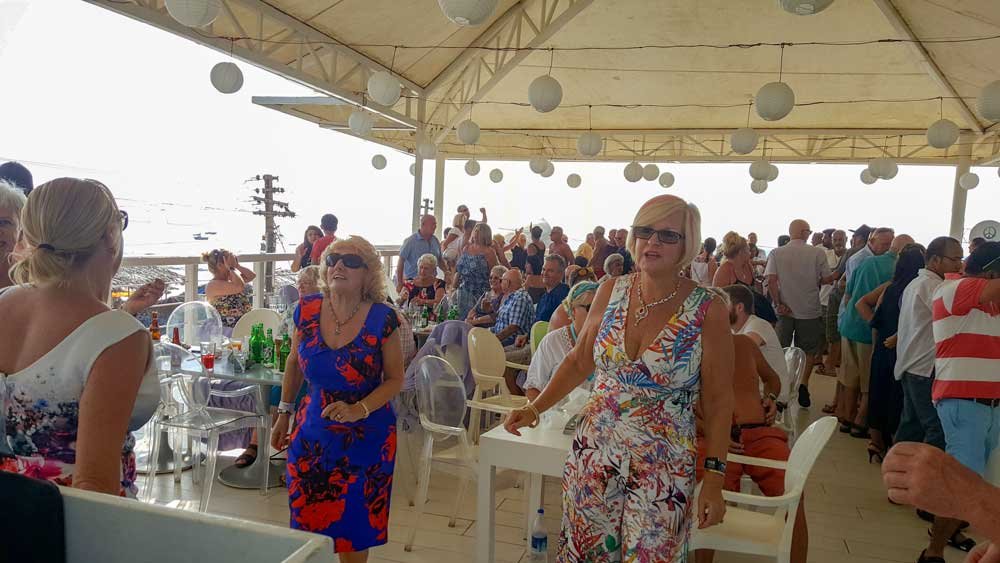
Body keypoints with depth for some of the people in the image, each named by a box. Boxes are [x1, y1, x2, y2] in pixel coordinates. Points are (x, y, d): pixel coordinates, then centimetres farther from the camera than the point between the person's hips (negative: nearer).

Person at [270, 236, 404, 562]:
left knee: (355, 525, 10)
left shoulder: (382, 318, -15)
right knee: (309, 522, 11)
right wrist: (284, 413, 12)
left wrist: (359, 409, -22)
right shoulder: (307, 310, -6)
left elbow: (395, 379, -8)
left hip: (367, 435, -2)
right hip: (314, 431, 3)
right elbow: (294, 363, 10)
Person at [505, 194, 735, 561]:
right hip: (593, 455, 3)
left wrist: (714, 481, -9)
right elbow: (579, 361, 9)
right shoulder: (611, 292, -2)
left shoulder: (708, 313, -12)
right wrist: (535, 409, 1)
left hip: (663, 469, -3)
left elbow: (718, 402, -7)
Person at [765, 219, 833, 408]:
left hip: (784, 310, 1)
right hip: (810, 309, -1)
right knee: (810, 349, 17)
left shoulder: (776, 253, -4)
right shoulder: (817, 253, -7)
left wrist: (779, 304, -8)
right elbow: (825, 279, -2)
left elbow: (771, 281, -12)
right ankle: (804, 383, 3)